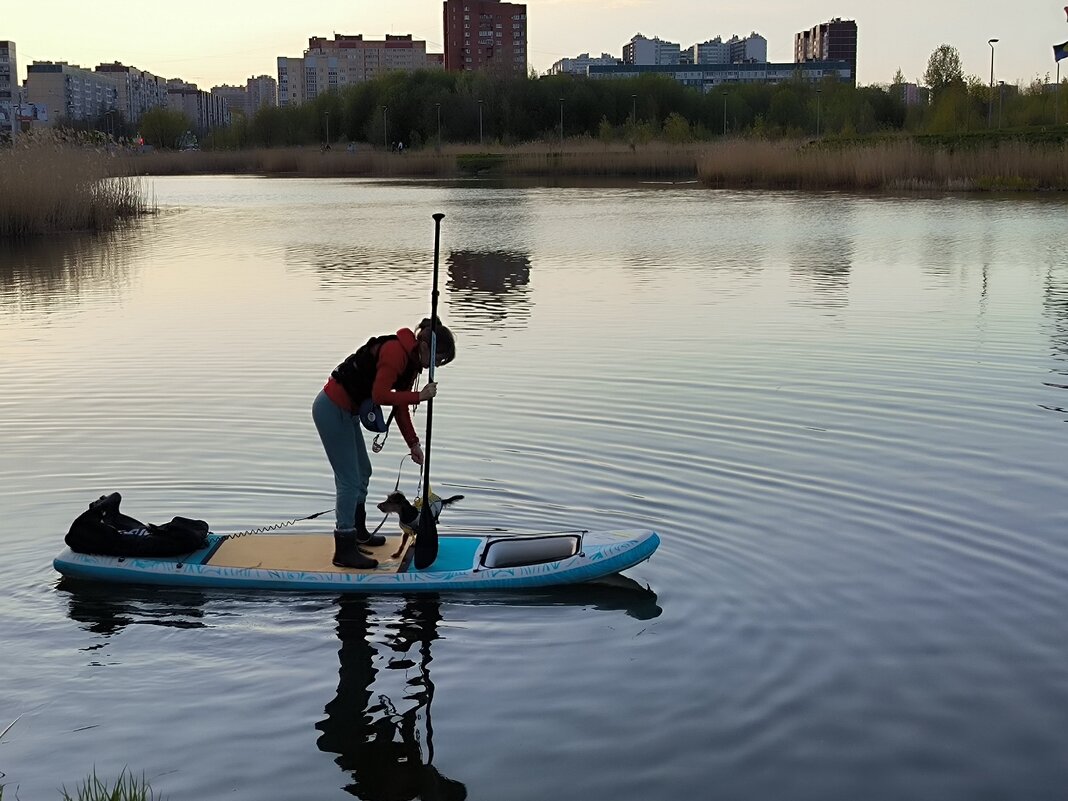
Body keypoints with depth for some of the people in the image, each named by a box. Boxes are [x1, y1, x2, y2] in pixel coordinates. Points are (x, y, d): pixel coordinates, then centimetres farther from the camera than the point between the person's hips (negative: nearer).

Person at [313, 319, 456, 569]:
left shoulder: (411, 360, 9)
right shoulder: (395, 352, -22)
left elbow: (399, 406, 14)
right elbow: (380, 395, -28)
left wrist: (413, 443, 12)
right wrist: (419, 396, -21)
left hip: (346, 411, 11)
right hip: (332, 410, -11)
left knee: (363, 472, 21)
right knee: (350, 480, -8)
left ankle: (358, 532, 38)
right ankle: (344, 551, -2)